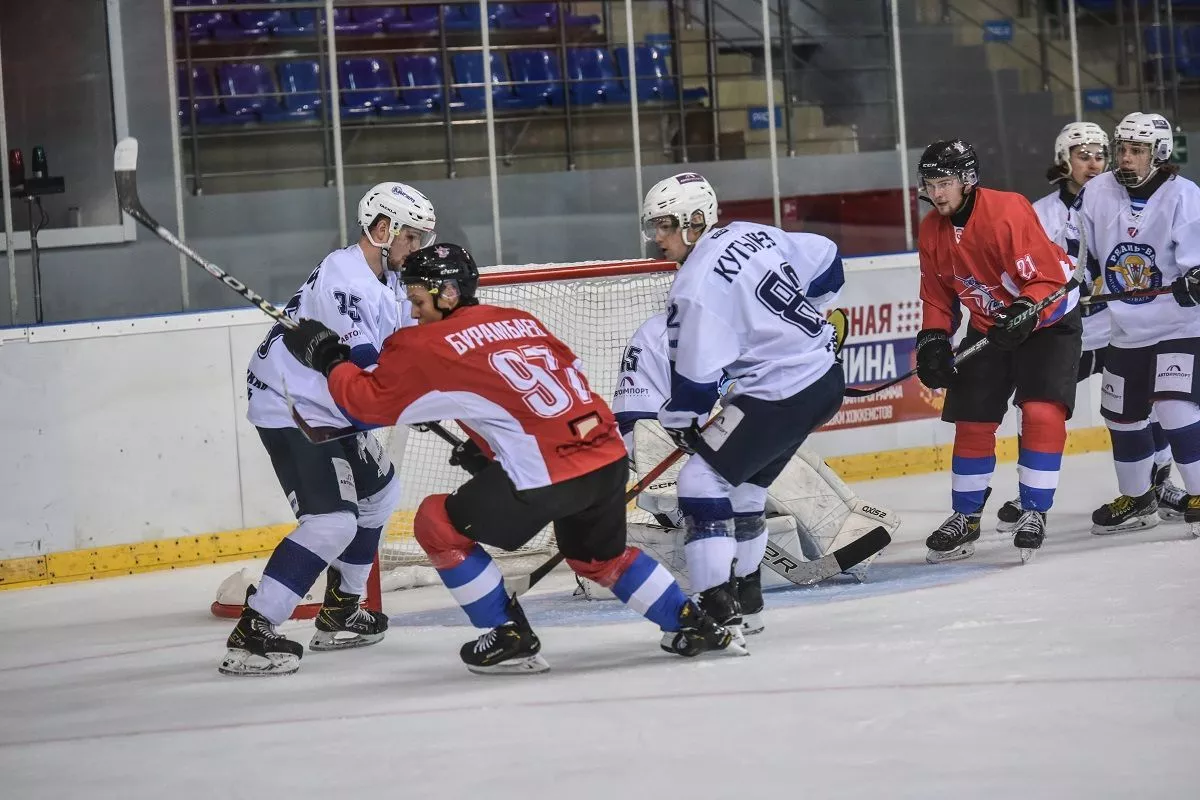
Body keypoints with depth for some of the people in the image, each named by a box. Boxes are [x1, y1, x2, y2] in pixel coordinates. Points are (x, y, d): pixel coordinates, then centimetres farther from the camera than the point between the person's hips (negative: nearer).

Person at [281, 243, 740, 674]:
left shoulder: (429, 344, 0)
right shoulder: (521, 321, 21)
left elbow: (371, 402, 2)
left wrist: (327, 357, 18)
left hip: (548, 473, -8)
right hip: (607, 454, 8)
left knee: (439, 524, 10)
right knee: (600, 557, 32)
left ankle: (511, 638, 10)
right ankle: (694, 626, 26)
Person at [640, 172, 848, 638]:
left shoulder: (696, 286, -18)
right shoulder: (752, 234, 7)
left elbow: (697, 376, -18)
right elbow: (825, 259, 19)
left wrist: (677, 420, 1)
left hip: (780, 397, -10)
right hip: (826, 376, 10)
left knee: (703, 480, -7)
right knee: (744, 482, 24)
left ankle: (718, 608, -15)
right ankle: (743, 587, 37)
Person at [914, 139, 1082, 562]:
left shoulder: (1008, 212, -28)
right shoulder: (931, 232, -6)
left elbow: (1048, 278, -27)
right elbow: (937, 295, 6)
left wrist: (1026, 313, -42)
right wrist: (933, 340, -6)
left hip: (1048, 318, -6)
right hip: (989, 325, 6)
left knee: (1041, 412, -20)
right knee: (972, 421, 4)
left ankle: (1034, 512, -10)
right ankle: (965, 518, 17)